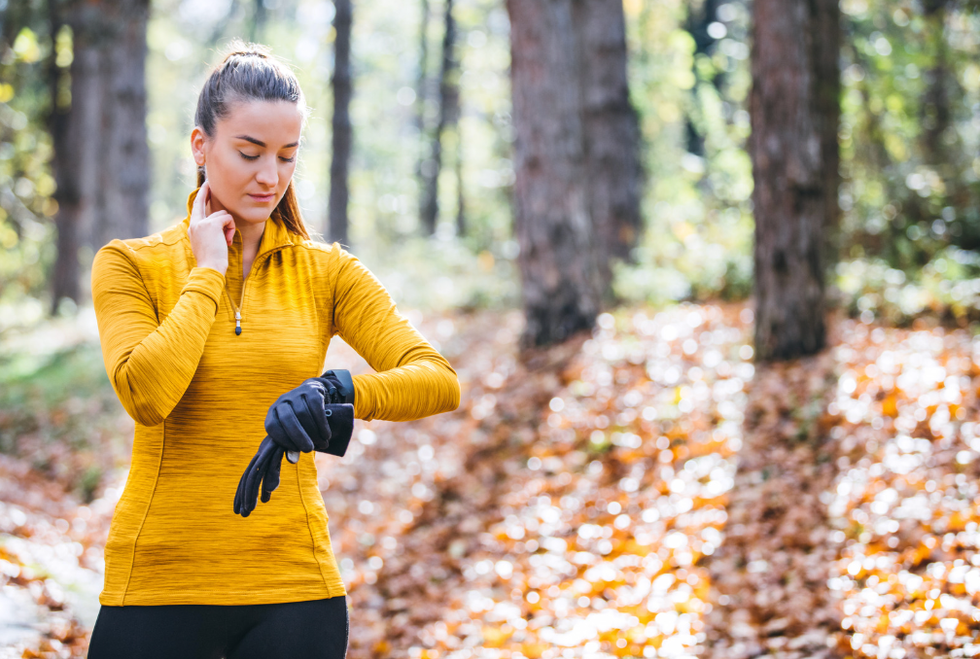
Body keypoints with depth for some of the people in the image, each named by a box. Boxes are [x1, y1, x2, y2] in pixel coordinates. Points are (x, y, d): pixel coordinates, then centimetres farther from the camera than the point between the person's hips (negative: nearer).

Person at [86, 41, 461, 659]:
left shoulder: (325, 271, 4)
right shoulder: (131, 264, 1)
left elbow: (439, 382, -8)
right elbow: (145, 394, -16)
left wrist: (336, 393, -26)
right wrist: (208, 271, -8)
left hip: (294, 583, 1)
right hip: (160, 580, -1)